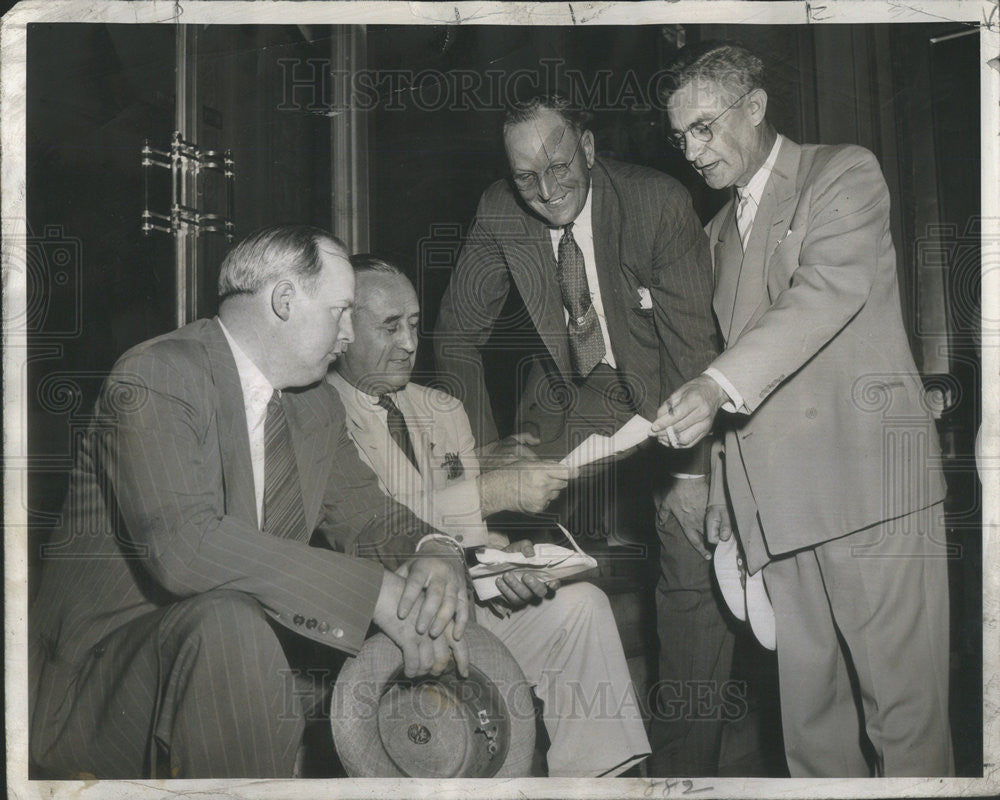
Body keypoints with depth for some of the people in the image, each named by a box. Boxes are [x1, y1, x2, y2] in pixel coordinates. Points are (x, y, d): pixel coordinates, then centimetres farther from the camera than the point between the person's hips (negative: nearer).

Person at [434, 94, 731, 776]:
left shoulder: (659, 201, -20)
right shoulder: (499, 214, -10)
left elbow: (693, 341, -18)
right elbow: (459, 336, 0)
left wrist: (691, 471, -21)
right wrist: (484, 449, -8)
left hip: (667, 400, -2)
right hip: (569, 400, 3)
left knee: (697, 574, -12)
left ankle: (684, 763, 4)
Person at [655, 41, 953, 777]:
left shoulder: (845, 172, 2)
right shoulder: (721, 231, 24)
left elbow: (831, 289, -16)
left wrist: (717, 386, -28)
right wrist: (725, 489, 13)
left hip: (867, 474, -6)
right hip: (778, 500, 6)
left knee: (904, 703, -5)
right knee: (809, 711, 7)